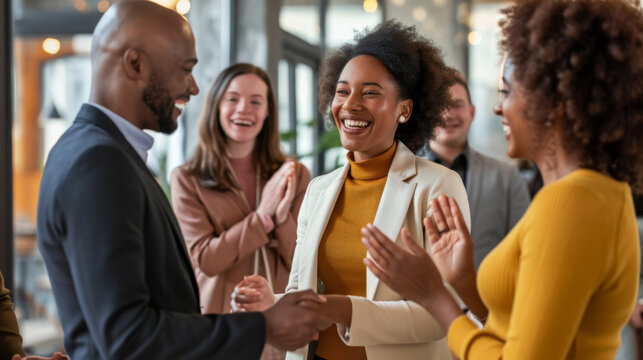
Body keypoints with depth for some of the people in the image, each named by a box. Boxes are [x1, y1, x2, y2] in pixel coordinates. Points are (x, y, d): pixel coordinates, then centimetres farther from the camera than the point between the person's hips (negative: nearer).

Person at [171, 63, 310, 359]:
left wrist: (283, 217, -20)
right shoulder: (186, 179, -6)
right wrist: (263, 217, -19)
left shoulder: (294, 176, 0)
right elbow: (204, 259, -12)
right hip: (219, 324, -2)